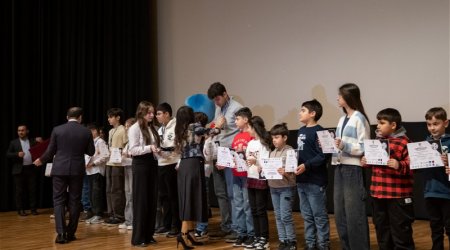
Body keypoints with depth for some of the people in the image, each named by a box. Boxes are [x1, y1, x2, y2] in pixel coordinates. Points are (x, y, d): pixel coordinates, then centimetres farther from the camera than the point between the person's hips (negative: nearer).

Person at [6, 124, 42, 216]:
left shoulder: (33, 141, 11)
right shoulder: (13, 142, 7)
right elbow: (8, 155, 1)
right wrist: (17, 154, -16)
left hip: (31, 169, 1)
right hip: (19, 170, -1)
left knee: (33, 190, 2)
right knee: (20, 191, 3)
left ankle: (33, 209, 8)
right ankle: (20, 209, 10)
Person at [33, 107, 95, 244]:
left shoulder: (57, 130, -3)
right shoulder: (86, 132, -2)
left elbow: (51, 151, 1)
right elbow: (91, 152, 5)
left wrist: (40, 160, 20)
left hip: (60, 169, 0)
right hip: (77, 170, 1)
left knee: (59, 200, 4)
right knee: (74, 201, 9)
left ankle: (61, 233, -5)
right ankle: (71, 233, 13)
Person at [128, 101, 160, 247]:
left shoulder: (152, 128, 13)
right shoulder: (134, 128, -8)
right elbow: (132, 150, -15)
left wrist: (157, 150, 1)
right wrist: (149, 148, -24)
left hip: (152, 163, 7)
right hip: (140, 164, -7)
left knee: (152, 200, 8)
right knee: (141, 201, -2)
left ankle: (149, 235, 18)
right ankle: (138, 238, 7)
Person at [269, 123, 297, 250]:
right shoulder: (272, 153, 11)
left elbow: (292, 172, -13)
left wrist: (285, 173, -31)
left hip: (286, 187, -7)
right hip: (273, 187, 7)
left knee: (285, 216, -5)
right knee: (278, 216, 10)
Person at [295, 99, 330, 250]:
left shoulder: (319, 131, -11)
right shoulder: (301, 131, 14)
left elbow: (323, 156, -19)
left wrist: (307, 165, -27)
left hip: (315, 181, -9)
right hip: (301, 180, 9)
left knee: (319, 215, 1)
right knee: (306, 215, 14)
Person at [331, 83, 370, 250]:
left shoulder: (359, 118, -8)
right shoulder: (342, 119, 16)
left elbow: (364, 148, -12)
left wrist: (345, 146, -23)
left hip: (353, 169, -8)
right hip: (339, 168, 8)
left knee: (354, 214, -3)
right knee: (340, 214, 11)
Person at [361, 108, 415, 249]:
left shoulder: (403, 142, -11)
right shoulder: (377, 141, 12)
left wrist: (399, 166, -31)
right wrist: (366, 162, 5)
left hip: (398, 195, -7)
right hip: (378, 193, 8)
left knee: (400, 229, 1)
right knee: (381, 228, 17)